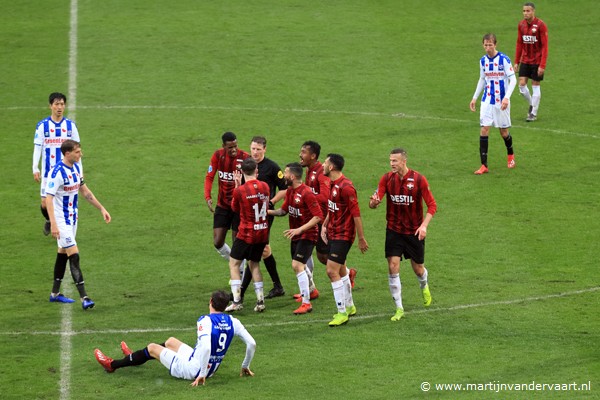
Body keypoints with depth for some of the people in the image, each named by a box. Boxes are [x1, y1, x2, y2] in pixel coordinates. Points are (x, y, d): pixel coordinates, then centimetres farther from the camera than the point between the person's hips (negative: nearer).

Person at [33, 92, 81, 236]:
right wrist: (35, 169, -8)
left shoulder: (71, 125, 3)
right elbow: (37, 148, -1)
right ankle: (49, 220, 32)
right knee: (45, 203, 0)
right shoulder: (42, 125, -2)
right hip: (48, 171, -1)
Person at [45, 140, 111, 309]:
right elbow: (49, 198, -24)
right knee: (74, 256, -13)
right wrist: (53, 224, -31)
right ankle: (84, 298, -16)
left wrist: (102, 208, 16)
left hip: (72, 218, 9)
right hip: (61, 220, -9)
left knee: (63, 254, 16)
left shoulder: (76, 167, 5)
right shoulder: (58, 172, -22)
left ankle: (55, 293, 26)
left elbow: (84, 191, 17)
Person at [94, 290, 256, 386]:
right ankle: (134, 358, 54)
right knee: (171, 341, 29)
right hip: (212, 369, 7)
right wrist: (245, 366, 9)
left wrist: (202, 375, -31)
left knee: (152, 348, 12)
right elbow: (252, 344, -5)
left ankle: (112, 365, 31)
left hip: (191, 370, -7)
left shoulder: (205, 321, -24)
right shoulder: (232, 322, -6)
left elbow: (206, 348, -38)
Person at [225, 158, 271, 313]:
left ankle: (237, 300, -4)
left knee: (234, 263, 7)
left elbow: (234, 208, 5)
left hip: (246, 233, -5)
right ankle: (260, 301, 11)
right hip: (263, 232, 5)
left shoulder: (240, 190, -14)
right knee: (254, 264, 18)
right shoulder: (264, 187, -1)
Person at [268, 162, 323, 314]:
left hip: (307, 235, -9)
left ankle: (306, 303, -16)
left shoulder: (306, 193, -21)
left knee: (297, 265, -18)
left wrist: (299, 229, -27)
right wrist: (268, 211, 0)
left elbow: (318, 216, -22)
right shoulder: (290, 191, 6)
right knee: (300, 265, 20)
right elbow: (284, 210, 17)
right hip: (296, 234, 9)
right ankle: (310, 290, 45)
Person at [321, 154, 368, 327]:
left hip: (343, 236, -9)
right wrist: (324, 226, 13)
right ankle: (349, 306, 32)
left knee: (332, 271, -12)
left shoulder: (346, 187, -20)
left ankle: (342, 313, -6)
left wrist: (361, 238, -17)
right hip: (333, 233, 9)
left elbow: (356, 214, -19)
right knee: (340, 271, 18)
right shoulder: (333, 184, 9)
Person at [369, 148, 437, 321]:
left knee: (418, 269, 9)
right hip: (393, 230, 1)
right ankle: (399, 309, 0)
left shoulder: (419, 179, -12)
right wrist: (373, 202, -37)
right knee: (393, 267, -10)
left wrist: (424, 225, -21)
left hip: (414, 231, -1)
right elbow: (375, 200, -11)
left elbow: (432, 205, -8)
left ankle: (424, 287, 47)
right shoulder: (387, 178, -5)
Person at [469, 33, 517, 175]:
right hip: (487, 101, 4)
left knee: (503, 131, 6)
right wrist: (474, 98, 13)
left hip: (501, 102, -4)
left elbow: (513, 79, -12)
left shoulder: (504, 59, -12)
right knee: (484, 129, -8)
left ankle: (510, 155, 37)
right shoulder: (483, 61, 3)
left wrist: (507, 97, -24)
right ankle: (484, 165, -7)